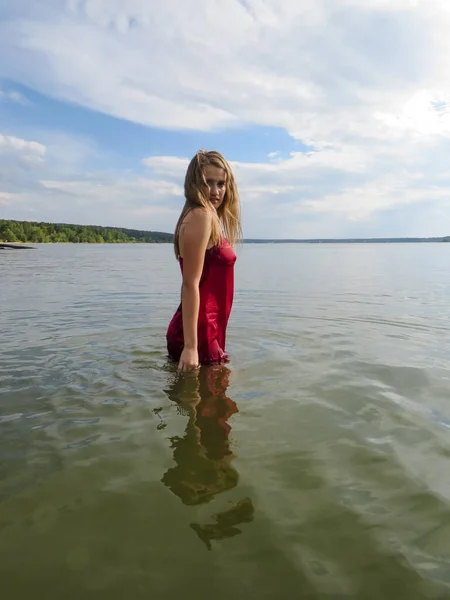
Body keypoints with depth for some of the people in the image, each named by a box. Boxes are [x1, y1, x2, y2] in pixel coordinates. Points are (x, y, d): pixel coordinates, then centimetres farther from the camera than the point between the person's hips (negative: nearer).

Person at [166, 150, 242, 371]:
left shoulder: (210, 219, 14)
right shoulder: (201, 216, -16)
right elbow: (191, 284, -22)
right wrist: (190, 346, -24)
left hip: (206, 331, 10)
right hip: (199, 333, -10)